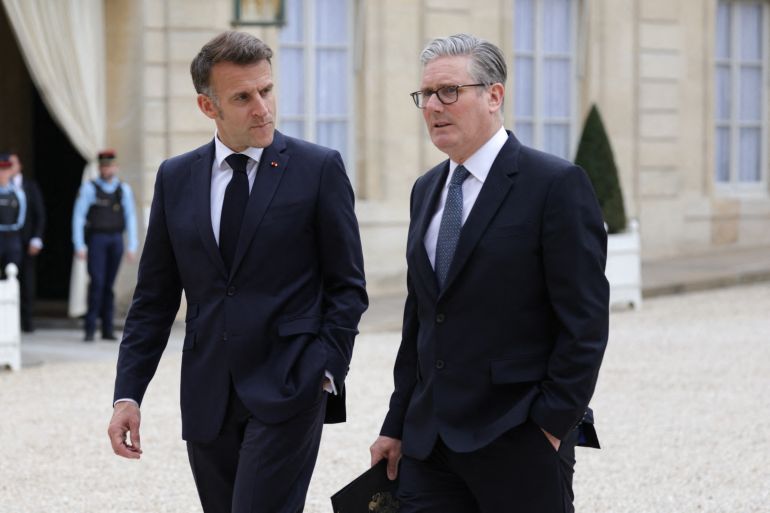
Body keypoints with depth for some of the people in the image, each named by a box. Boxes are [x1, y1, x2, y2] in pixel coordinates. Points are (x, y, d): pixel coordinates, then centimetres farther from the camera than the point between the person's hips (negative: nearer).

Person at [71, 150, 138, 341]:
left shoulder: (124, 189, 9)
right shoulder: (89, 188, -1)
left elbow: (130, 218, 11)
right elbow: (78, 217, -2)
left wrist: (132, 246, 6)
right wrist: (79, 246, -8)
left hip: (116, 240, 3)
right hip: (96, 238, -3)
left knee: (109, 285, 5)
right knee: (97, 283, -12)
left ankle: (108, 329, 10)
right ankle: (90, 329, -7)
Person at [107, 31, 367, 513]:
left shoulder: (319, 168, -1)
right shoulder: (176, 179, 9)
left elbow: (347, 287, 2)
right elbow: (154, 297, 11)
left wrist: (325, 371, -9)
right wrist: (128, 394, 4)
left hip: (287, 393, -4)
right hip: (208, 399, 4)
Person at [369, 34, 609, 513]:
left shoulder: (556, 184, -8)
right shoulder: (426, 190, 14)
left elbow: (585, 321, -11)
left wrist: (552, 425, -15)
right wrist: (397, 427, 14)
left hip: (518, 443, -6)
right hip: (429, 440, 6)